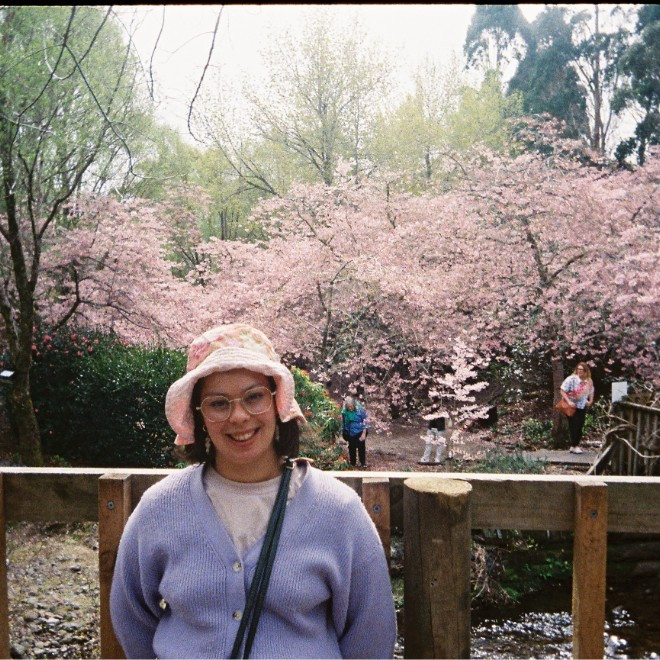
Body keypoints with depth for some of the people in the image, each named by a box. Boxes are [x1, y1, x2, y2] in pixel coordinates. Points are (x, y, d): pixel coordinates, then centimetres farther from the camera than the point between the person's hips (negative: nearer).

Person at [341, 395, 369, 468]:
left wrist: (364, 433, -15)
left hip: (360, 432, -3)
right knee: (352, 448, 11)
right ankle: (352, 463, 25)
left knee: (361, 447, -1)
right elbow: (343, 423, 6)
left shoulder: (360, 409, -19)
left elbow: (365, 421, -13)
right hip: (350, 433, 3)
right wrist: (343, 432, 12)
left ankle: (363, 463, 12)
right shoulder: (344, 411, -9)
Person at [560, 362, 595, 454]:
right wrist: (569, 401, -23)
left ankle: (575, 445, 19)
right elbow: (562, 390, -16)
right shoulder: (571, 379, -16)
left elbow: (591, 392, 21)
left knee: (580, 426, 8)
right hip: (572, 406, -6)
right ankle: (574, 446, 3)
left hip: (582, 407, 6)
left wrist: (590, 401, 6)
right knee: (574, 426, -6)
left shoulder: (589, 381, 2)